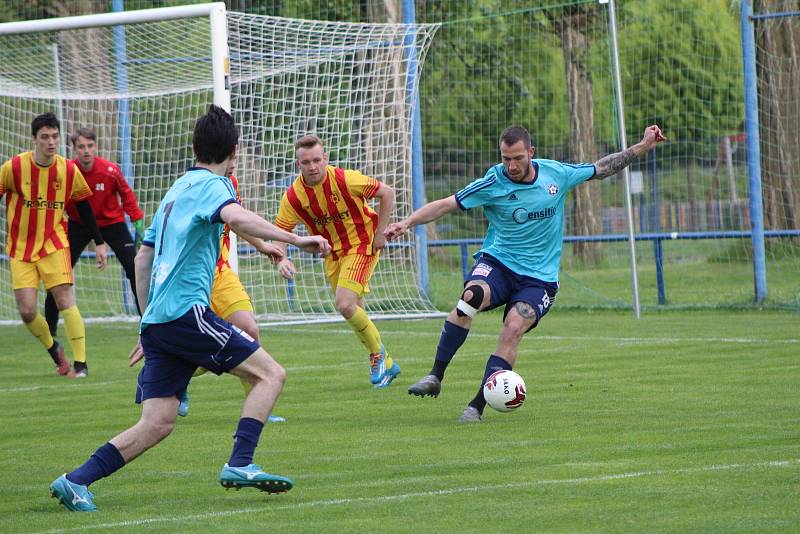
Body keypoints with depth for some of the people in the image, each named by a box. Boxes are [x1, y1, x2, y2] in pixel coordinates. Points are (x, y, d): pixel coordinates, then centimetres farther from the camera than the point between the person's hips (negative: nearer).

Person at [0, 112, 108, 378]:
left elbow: (84, 207, 8)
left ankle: (80, 362, -10)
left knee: (64, 300, -14)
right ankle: (53, 349, 21)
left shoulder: (69, 170, -5)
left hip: (54, 244, 0)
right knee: (27, 311, -7)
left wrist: (99, 243, 8)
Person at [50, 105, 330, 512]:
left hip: (156, 321, 8)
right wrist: (295, 239, -30)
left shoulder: (178, 188, 24)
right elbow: (236, 218, -27)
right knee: (270, 373, -3)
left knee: (157, 424, 4)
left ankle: (76, 481, -3)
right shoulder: (210, 184, -3)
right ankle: (239, 465, -14)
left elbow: (143, 257, 29)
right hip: (186, 311, -8)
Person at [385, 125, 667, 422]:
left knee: (513, 330, -24)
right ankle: (435, 377, -25)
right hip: (497, 263, -1)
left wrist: (643, 146, 15)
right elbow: (445, 205, -9)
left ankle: (477, 406, -18)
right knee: (471, 295, -34)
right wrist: (408, 222, -23)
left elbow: (600, 169, 16)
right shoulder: (493, 183, -8)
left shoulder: (556, 174, 0)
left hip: (539, 277, 1)